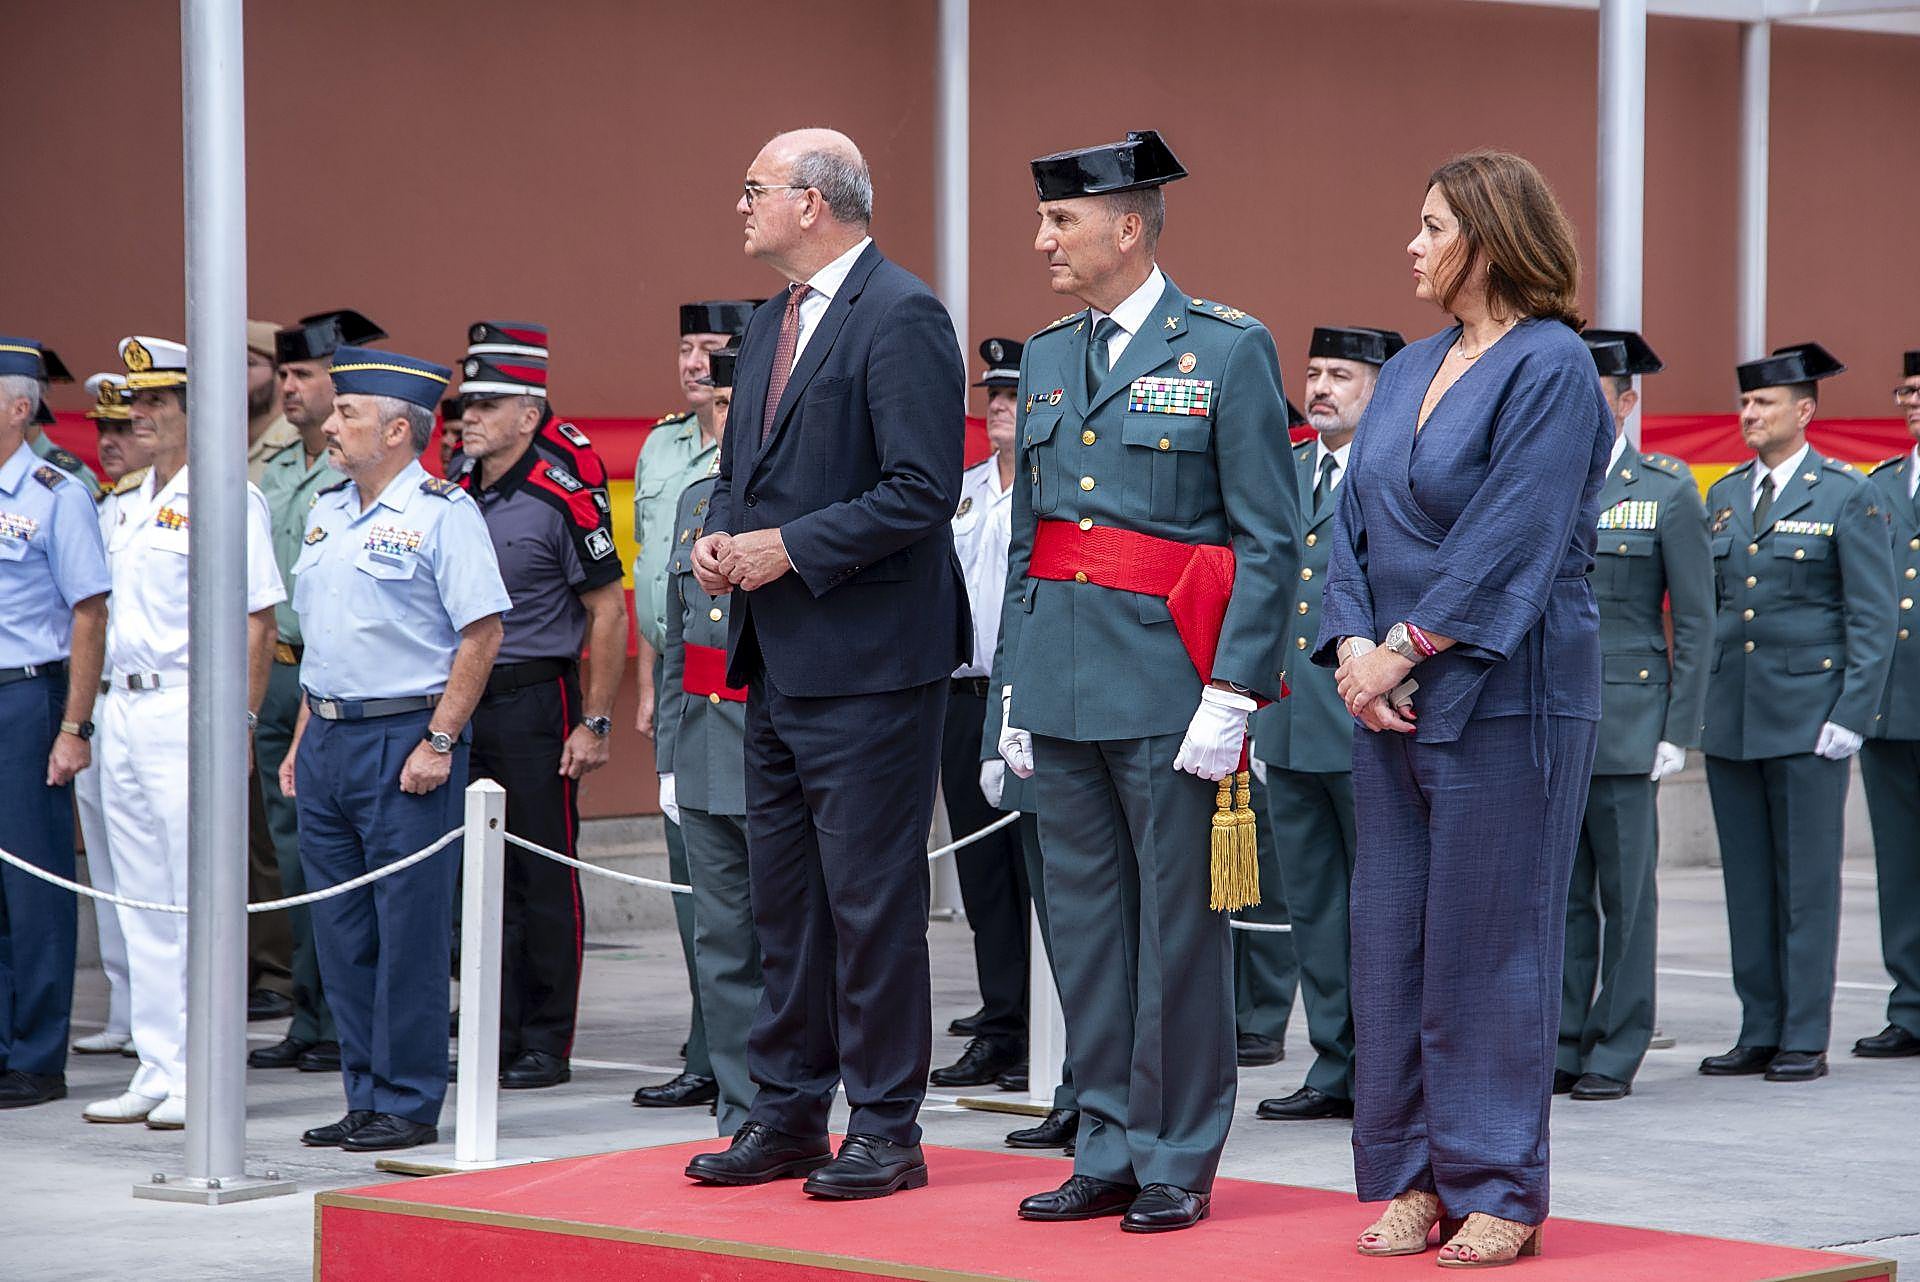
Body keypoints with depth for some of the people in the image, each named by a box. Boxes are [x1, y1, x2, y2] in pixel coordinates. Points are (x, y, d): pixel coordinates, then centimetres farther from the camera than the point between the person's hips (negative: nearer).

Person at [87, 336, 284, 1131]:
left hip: (190, 708, -8)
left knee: (201, 899, -6)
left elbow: (257, 620, -12)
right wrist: (91, 714, 14)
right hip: (123, 705, 8)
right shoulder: (122, 505, 15)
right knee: (141, 900, 10)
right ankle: (158, 1072, 16)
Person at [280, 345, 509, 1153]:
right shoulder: (328, 511, 15)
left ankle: (407, 1103, 2)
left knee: (408, 929, -4)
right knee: (342, 933, 9)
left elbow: (482, 632, -12)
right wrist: (302, 742, 16)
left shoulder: (442, 512, -8)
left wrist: (438, 742, -16)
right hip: (327, 740, 8)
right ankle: (363, 1095, 17)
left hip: (404, 740, -8)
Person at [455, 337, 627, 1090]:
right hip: (456, 706, 6)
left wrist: (594, 723, -12)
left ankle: (546, 1046, 5)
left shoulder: (561, 499, -10)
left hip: (533, 701, -6)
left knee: (545, 880, -1)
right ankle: (494, 1037, 15)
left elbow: (609, 611, -9)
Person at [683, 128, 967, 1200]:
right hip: (779, 660, 9)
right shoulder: (771, 327, 16)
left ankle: (887, 1131, 3)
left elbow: (922, 491, -19)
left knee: (872, 900, -4)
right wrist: (719, 539, 4)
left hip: (869, 662, -9)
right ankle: (789, 1113, 22)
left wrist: (790, 548, -18)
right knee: (784, 897, 14)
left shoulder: (902, 318, -13)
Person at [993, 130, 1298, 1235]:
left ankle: (1179, 1163, 8)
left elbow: (1269, 542, -8)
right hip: (1063, 682, 6)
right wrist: (1016, 688, 12)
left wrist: (1231, 696, -15)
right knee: (1086, 922, 9)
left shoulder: (1228, 350, -5)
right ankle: (1109, 1153, 17)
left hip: (1167, 683, -6)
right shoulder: (1047, 359, 14)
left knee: (1178, 924, -1)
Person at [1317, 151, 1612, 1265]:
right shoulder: (1410, 373, 14)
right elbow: (1356, 521, 11)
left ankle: (1501, 1193, 5)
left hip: (1504, 699, -8)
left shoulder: (1552, 366, -10)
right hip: (1394, 700, 8)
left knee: (1489, 942, -3)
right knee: (1393, 941, 8)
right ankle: (1415, 1180, 15)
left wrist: (1404, 648, -16)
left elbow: (1513, 537, -17)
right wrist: (1355, 644, -5)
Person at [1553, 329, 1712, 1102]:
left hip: (1624, 727, -3)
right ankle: (1563, 1046, 10)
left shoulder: (1667, 493, 2)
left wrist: (1679, 731, -6)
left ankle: (1615, 1054, 7)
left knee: (1625, 894, 1)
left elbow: (1695, 622, 0)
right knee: (1560, 893, 5)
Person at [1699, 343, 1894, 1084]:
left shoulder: (1848, 497, -3)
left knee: (1807, 882, -1)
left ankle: (1804, 1041, 3)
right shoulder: (1724, 497, 13)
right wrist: (1696, 704, 10)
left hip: (1807, 716, -5)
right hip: (1729, 719, 5)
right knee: (1747, 883, 7)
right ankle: (1759, 1033, 13)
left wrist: (1851, 717, -12)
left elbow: (1873, 618, -5)